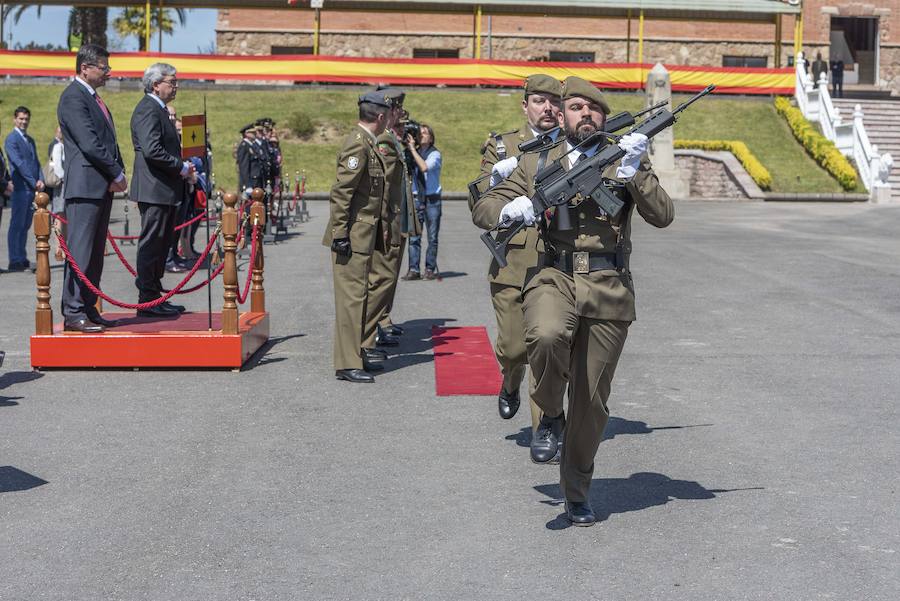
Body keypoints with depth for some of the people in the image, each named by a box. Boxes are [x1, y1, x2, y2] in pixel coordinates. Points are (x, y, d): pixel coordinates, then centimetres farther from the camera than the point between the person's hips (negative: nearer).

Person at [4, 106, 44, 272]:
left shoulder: (30, 140, 20)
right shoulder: (11, 139, -6)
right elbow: (19, 163, -13)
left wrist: (40, 180, -1)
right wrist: (33, 182, -14)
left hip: (33, 189, 8)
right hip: (21, 188, -8)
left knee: (25, 225, 11)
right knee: (17, 225, -5)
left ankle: (22, 259, 16)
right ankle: (15, 261, -3)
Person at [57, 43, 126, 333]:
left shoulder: (93, 98, 20)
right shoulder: (73, 97, -11)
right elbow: (89, 143, -18)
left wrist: (117, 173, 5)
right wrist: (118, 173, -11)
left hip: (102, 187, 10)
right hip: (85, 187, -10)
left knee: (95, 253, 11)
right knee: (80, 251, -8)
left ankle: (88, 309, 16)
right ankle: (73, 313, -5)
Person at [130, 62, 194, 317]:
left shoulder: (158, 109, 20)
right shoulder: (148, 109, -14)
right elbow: (152, 150, -24)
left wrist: (182, 167, 11)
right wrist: (181, 167, -15)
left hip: (164, 190, 11)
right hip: (154, 189, -11)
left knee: (161, 245, 14)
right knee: (151, 244, -6)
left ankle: (155, 298, 21)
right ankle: (147, 302, -2)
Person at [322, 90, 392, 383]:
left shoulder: (367, 144, 16)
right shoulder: (358, 144, -15)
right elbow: (340, 192, -20)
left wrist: (380, 228, 23)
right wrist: (340, 235, -22)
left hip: (364, 236, 10)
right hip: (353, 236, -10)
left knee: (358, 296, 15)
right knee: (352, 297, -7)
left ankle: (354, 355, 24)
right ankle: (347, 364, -4)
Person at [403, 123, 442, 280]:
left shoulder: (435, 154, -2)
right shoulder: (413, 153, 10)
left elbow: (425, 167, -19)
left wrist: (412, 149, -16)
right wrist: (404, 145, -8)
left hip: (432, 199, -3)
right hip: (416, 198, 3)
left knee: (432, 237, 3)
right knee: (413, 236, -5)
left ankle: (430, 269, 10)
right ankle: (413, 269, -4)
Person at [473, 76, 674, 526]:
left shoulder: (627, 161, 10)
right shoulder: (535, 163, 12)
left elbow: (662, 216, -2)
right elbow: (482, 208, 12)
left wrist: (633, 169, -14)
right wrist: (510, 209, -9)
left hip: (609, 289, 1)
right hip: (554, 275, 0)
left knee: (592, 400, 4)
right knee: (546, 336, -35)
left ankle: (577, 493, 23)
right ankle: (550, 415, -4)